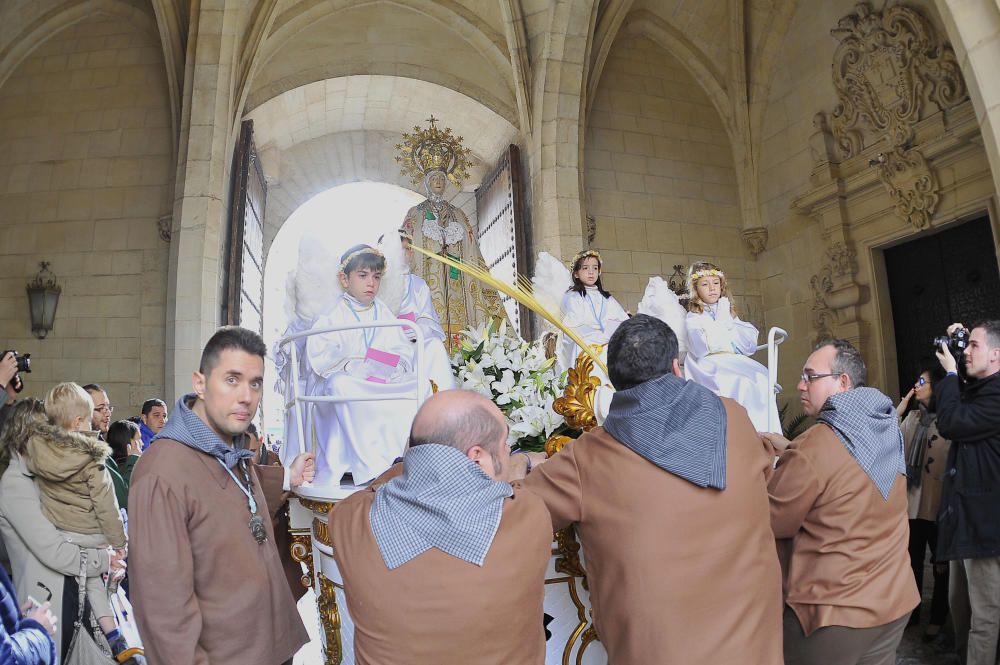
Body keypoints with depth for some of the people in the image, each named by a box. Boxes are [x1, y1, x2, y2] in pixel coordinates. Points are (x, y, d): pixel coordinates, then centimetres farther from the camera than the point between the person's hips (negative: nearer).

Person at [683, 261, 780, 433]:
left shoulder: (729, 313, 24)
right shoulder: (693, 317, 7)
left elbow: (750, 347, 13)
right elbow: (700, 350, -13)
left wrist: (729, 322, 4)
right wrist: (723, 323, -2)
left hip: (735, 363, 5)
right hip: (709, 367, -5)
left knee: (761, 376, -27)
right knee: (742, 382, -33)